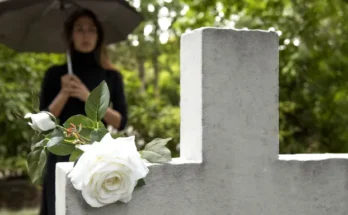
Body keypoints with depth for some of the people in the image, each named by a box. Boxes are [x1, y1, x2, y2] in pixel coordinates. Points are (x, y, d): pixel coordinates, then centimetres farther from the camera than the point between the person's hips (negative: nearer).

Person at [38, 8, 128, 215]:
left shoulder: (111, 76, 7)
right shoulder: (55, 74, 5)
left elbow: (121, 122, -1)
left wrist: (88, 98, -11)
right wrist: (64, 94, -14)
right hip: (62, 157, 0)